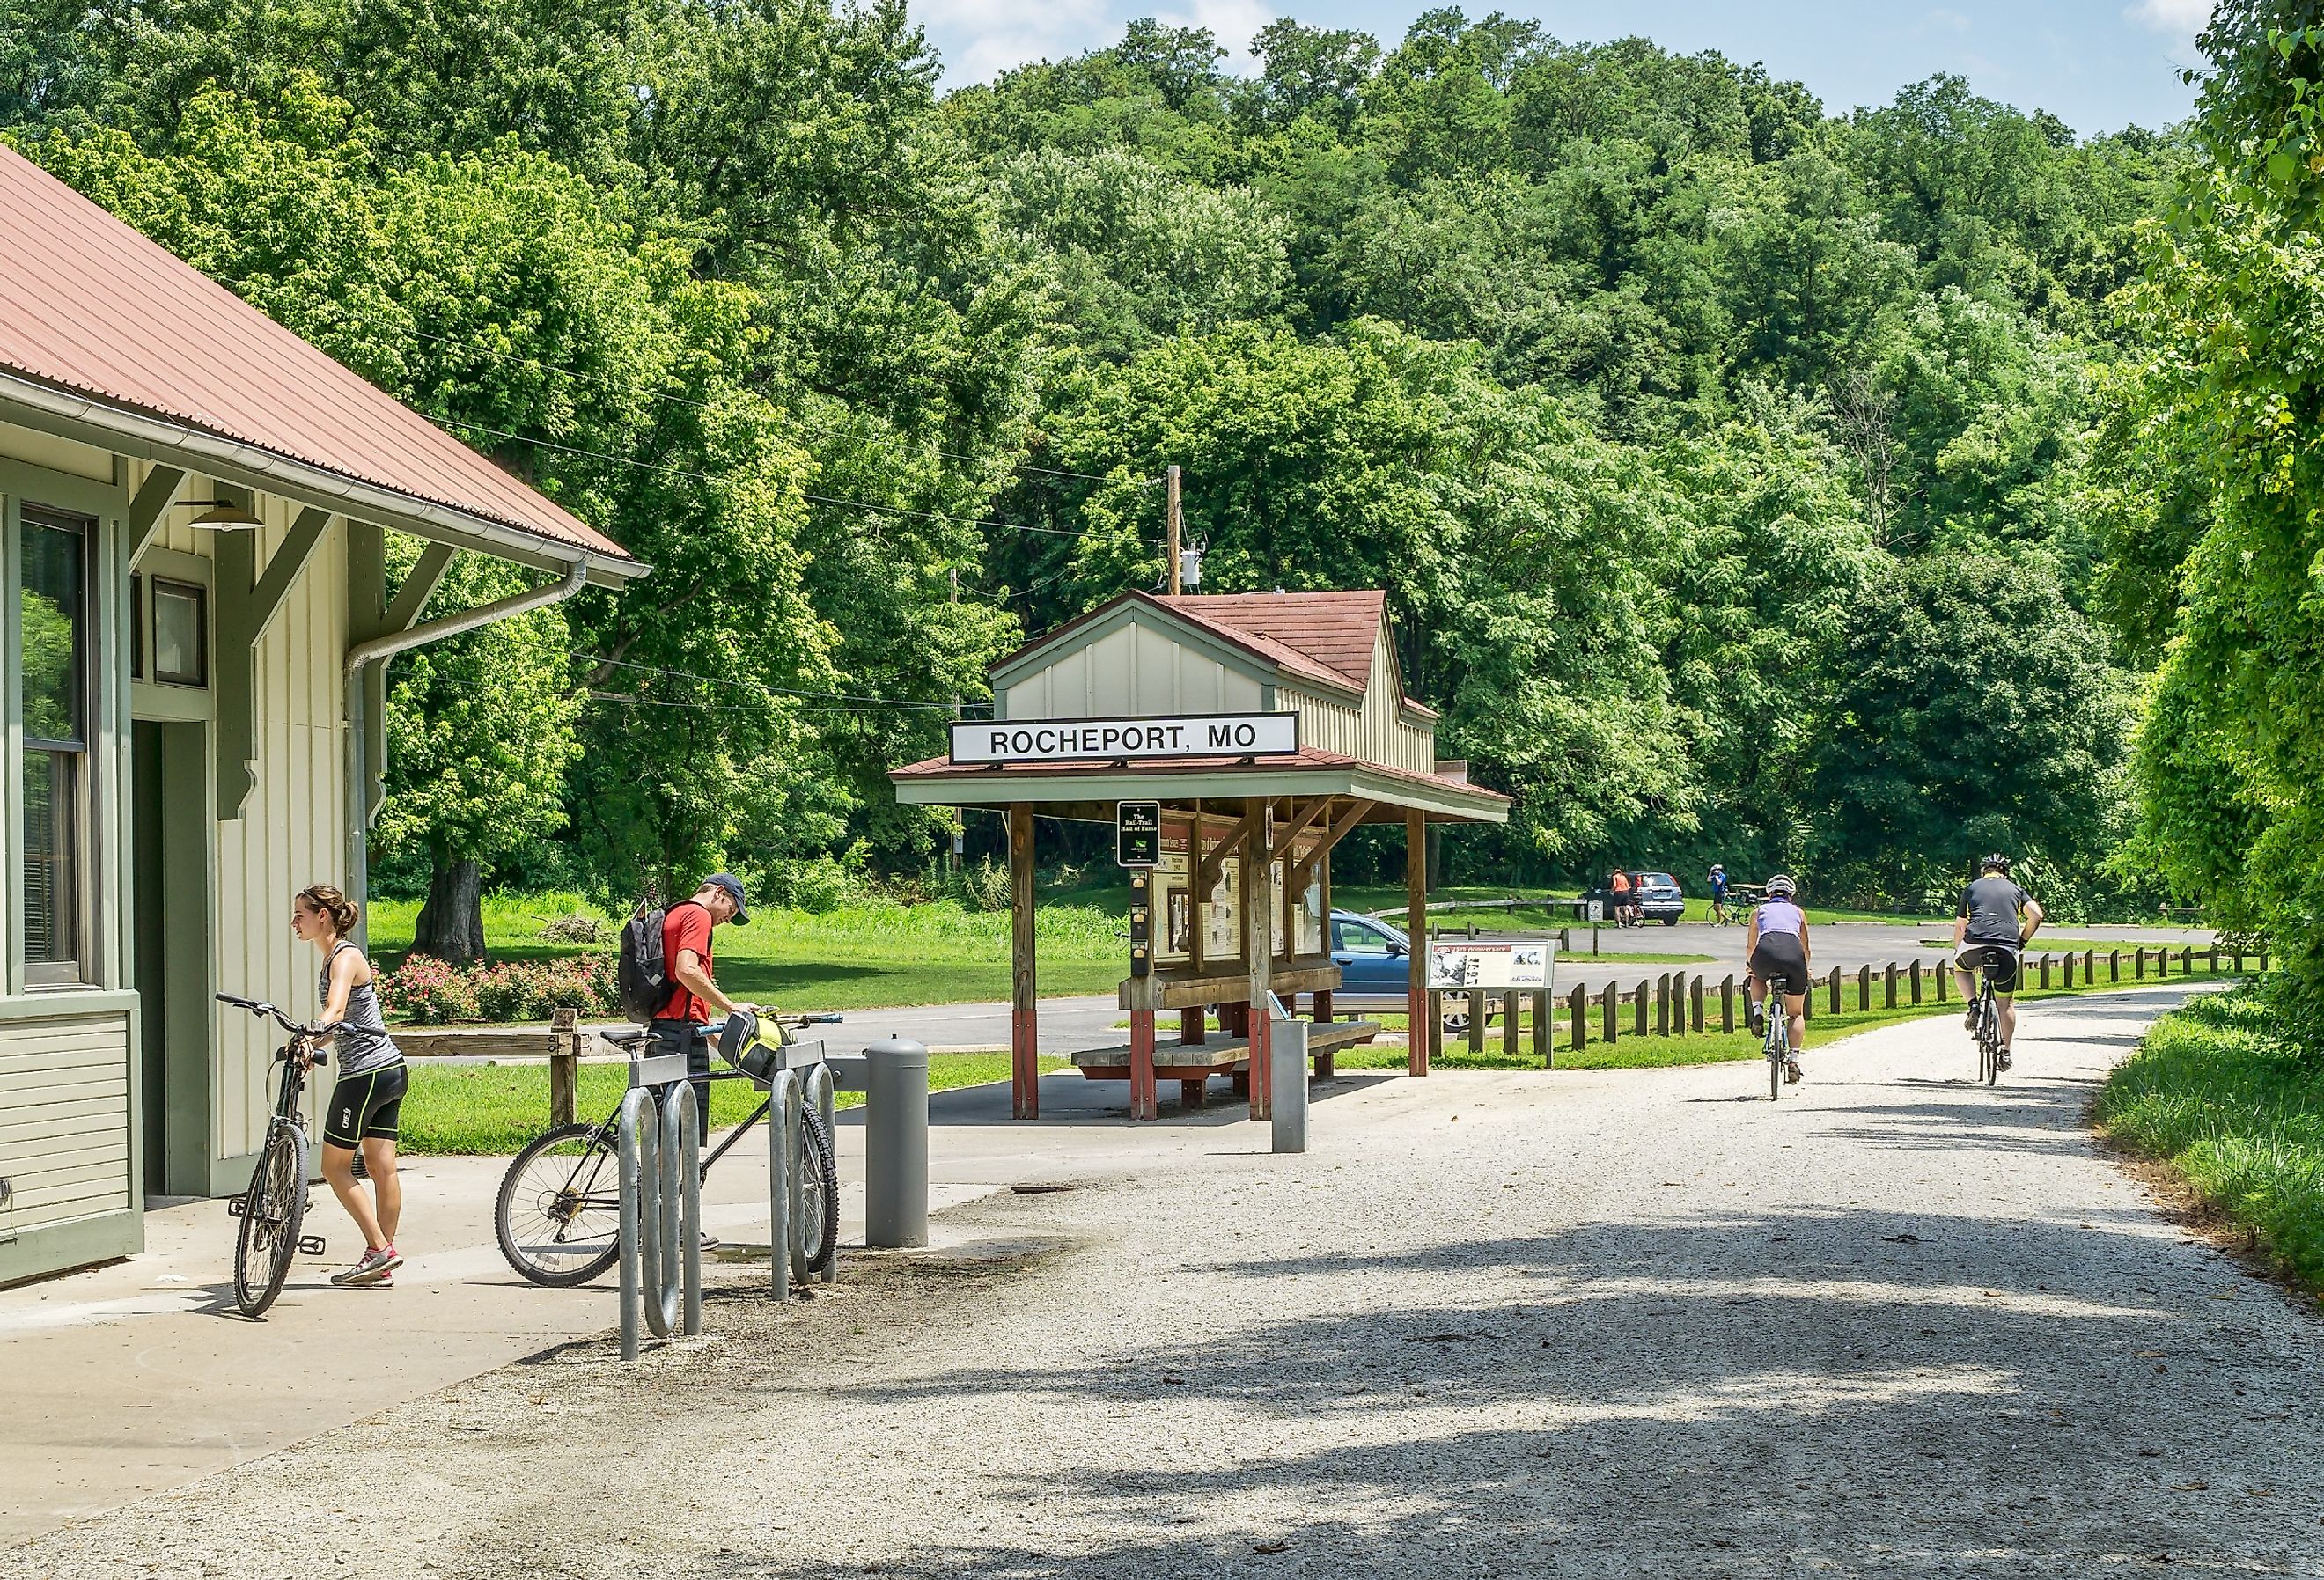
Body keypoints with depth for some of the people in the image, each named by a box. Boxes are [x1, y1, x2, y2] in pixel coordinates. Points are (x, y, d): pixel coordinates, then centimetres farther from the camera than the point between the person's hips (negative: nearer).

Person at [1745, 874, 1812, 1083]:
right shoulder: (1798, 912, 31)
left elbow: (1750, 947, 38)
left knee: (1756, 980, 37)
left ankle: (1757, 1013, 12)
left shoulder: (1759, 910, 30)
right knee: (1796, 1014, 17)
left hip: (1766, 950, 0)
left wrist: (1751, 966, 57)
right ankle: (1793, 1060, 6)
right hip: (1793, 953, 0)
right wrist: (1805, 970, 57)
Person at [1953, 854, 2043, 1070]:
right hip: (2008, 949, 1)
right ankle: (2005, 1052, 15)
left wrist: (1957, 952, 34)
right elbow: (2036, 914, 8)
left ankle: (1973, 1006, 11)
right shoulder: (2015, 890, 23)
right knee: (2006, 1003, 16)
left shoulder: (1972, 888, 23)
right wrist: (2023, 941, 21)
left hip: (1976, 943, -1)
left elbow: (1959, 926, 22)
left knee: (1960, 967, 33)